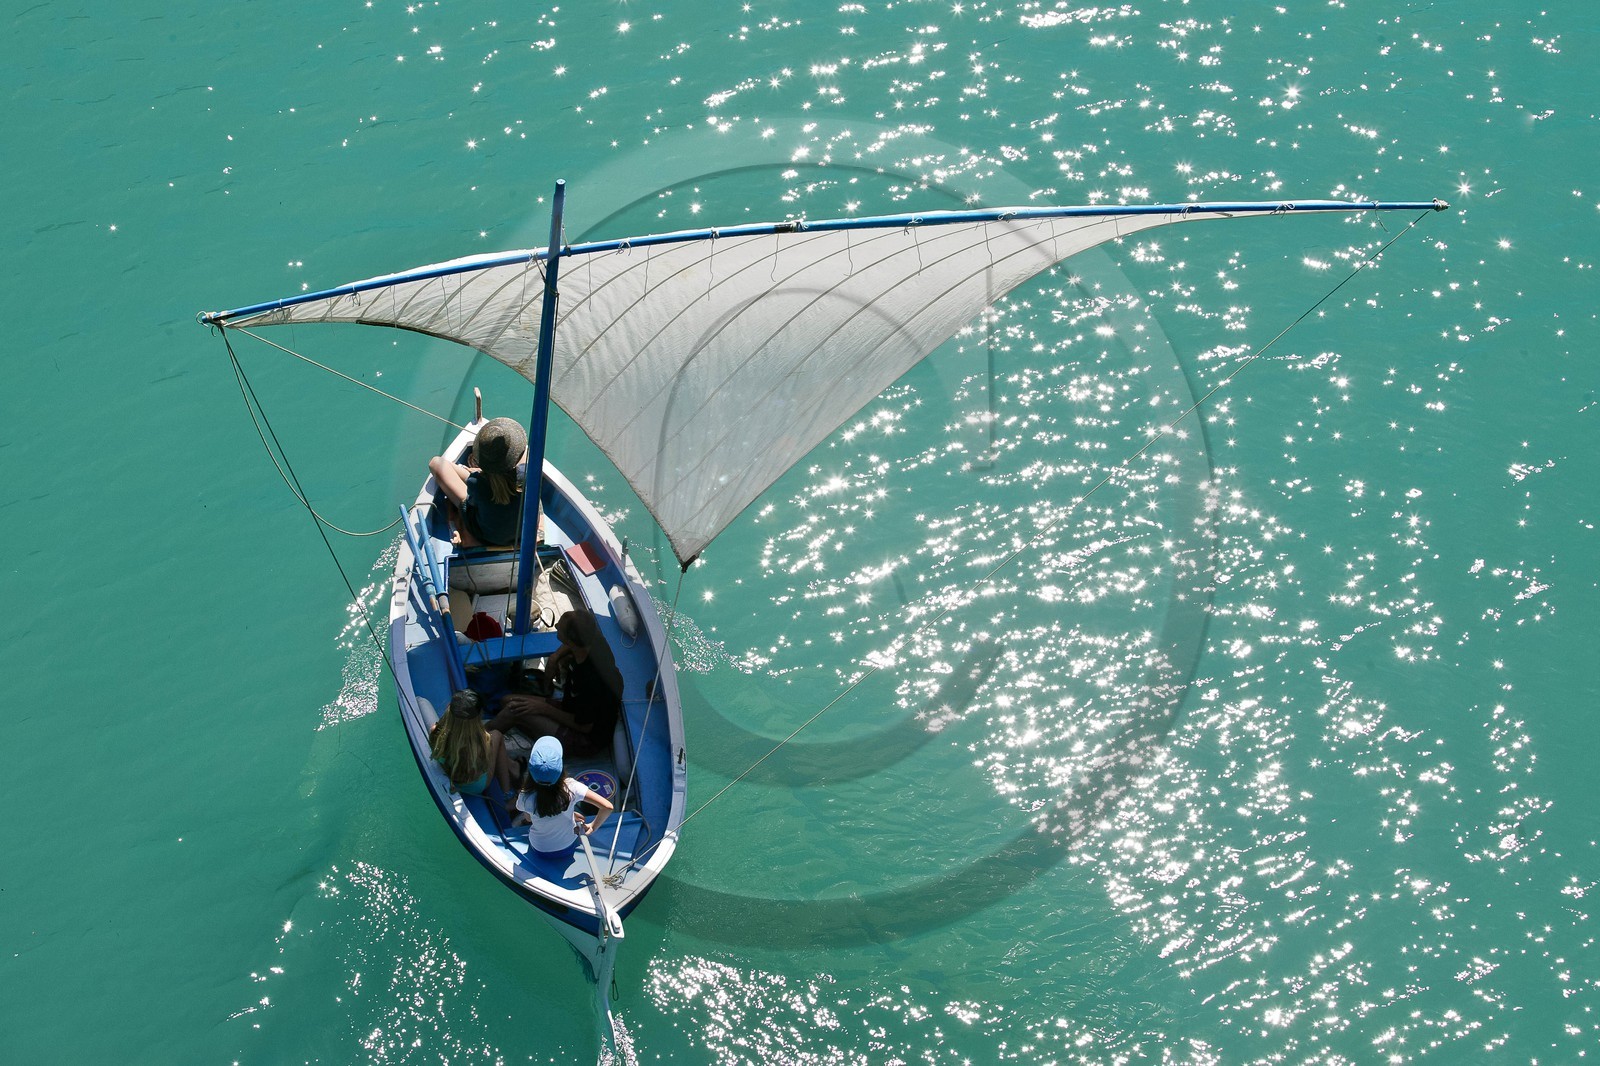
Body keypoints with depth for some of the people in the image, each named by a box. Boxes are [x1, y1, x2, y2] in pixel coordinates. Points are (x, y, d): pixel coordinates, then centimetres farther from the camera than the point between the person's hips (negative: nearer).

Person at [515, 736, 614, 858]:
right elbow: (608, 807, -30)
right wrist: (593, 827, -11)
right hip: (568, 847, 0)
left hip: (540, 851, 0)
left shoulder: (526, 798, -31)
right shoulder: (571, 788, -33)